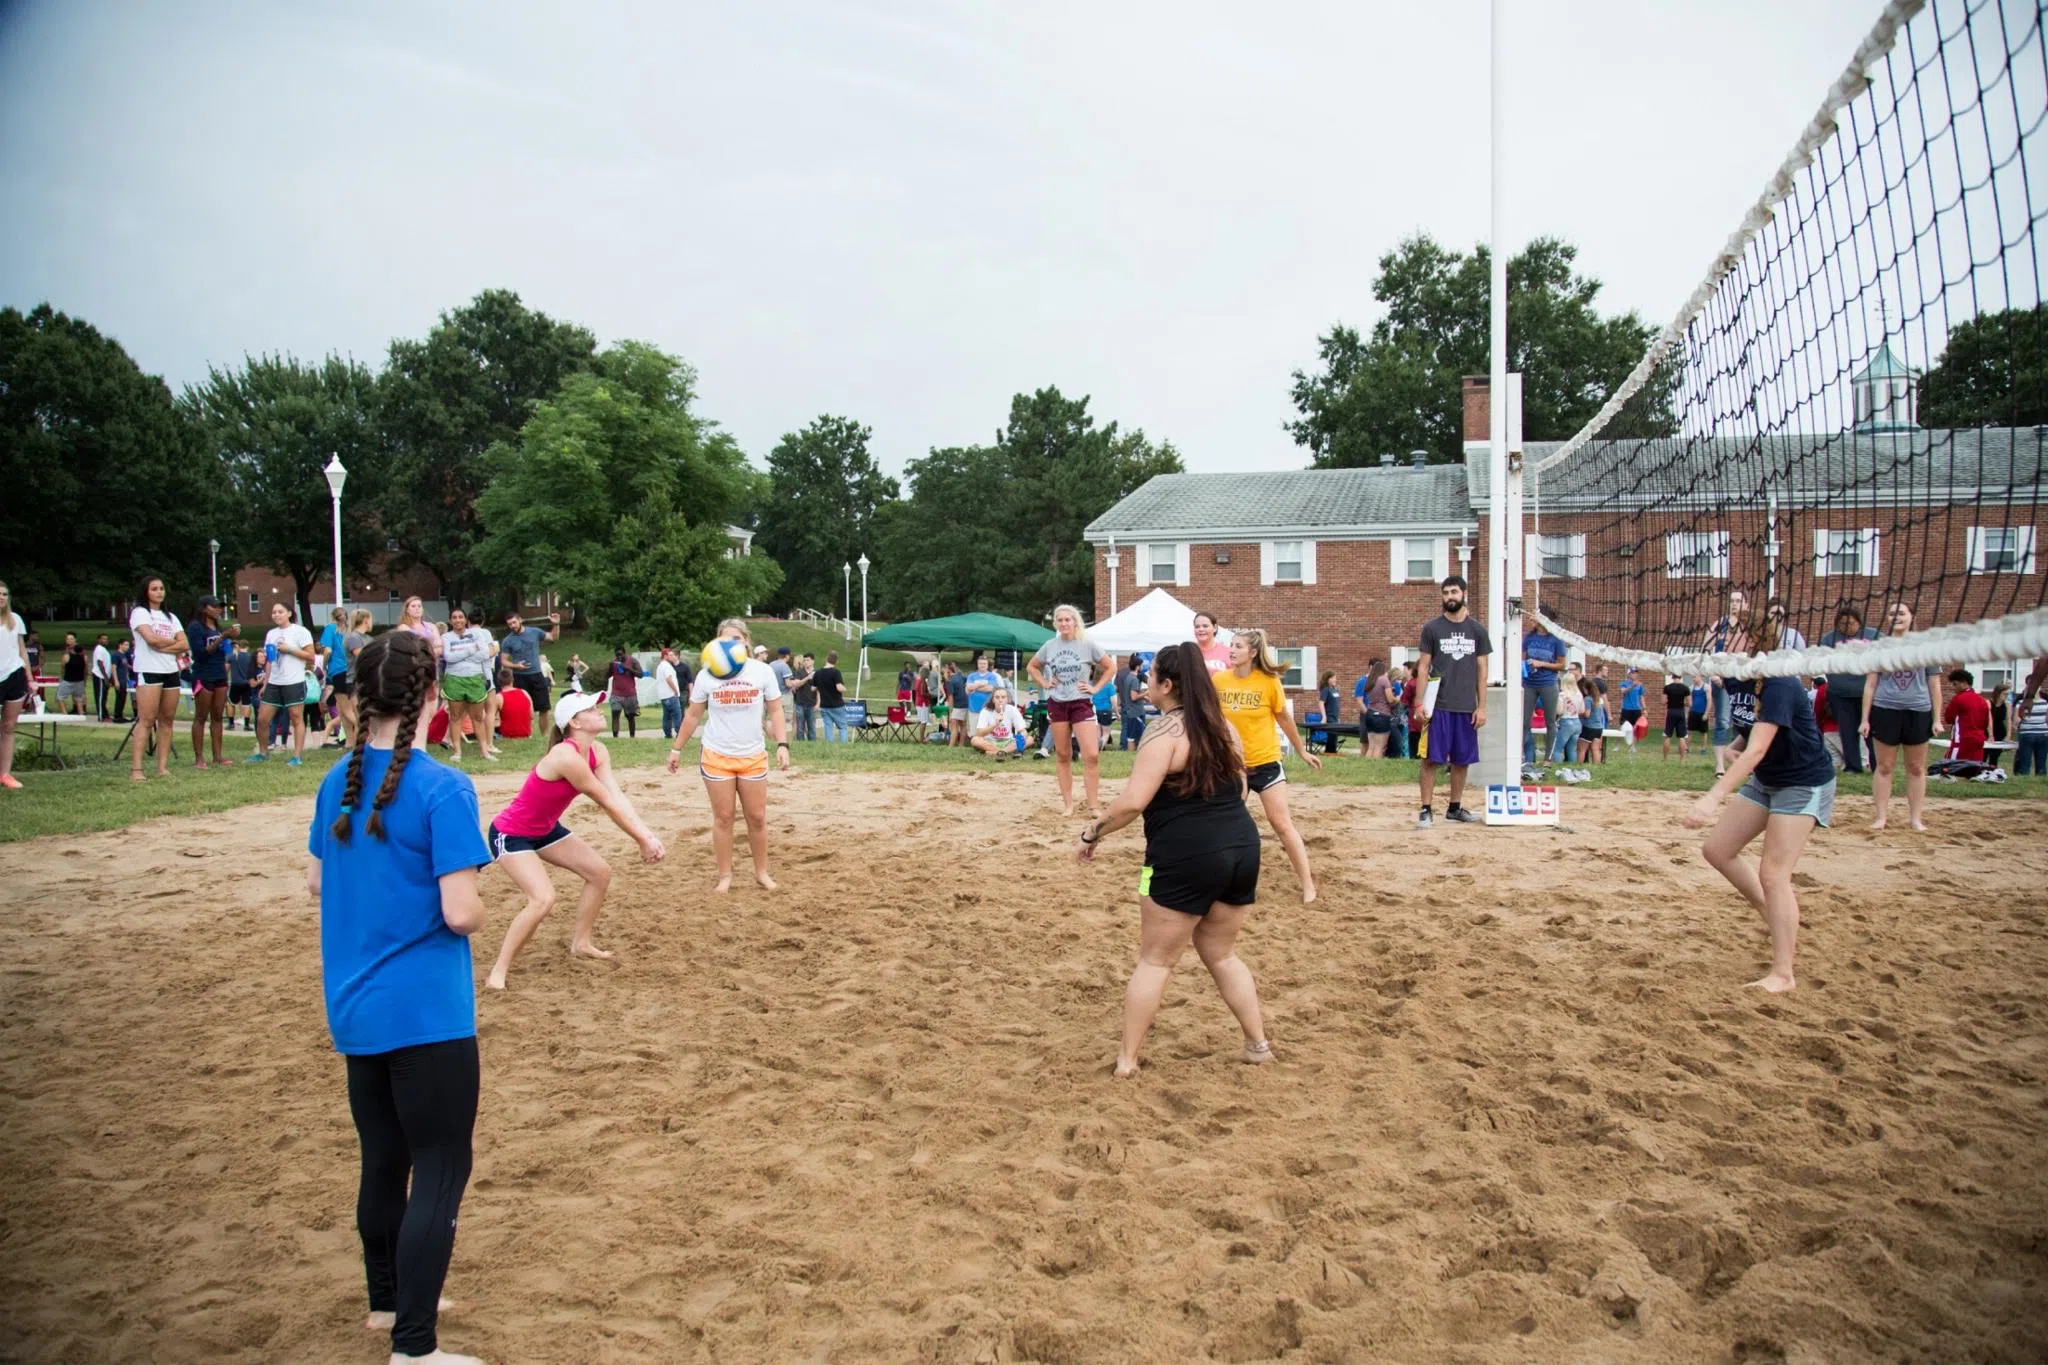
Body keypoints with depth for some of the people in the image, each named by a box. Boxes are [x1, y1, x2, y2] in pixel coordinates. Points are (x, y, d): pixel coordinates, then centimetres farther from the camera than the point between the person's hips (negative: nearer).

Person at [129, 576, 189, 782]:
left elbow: (184, 645, 7)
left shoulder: (170, 617, 20)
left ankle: (163, 767, 5)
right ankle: (135, 769, -14)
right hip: (148, 671, -6)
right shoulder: (139, 613, 2)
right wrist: (173, 642, 2)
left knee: (167, 720, 3)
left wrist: (162, 647, -9)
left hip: (171, 672, 6)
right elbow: (151, 639, -14)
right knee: (146, 721, -12)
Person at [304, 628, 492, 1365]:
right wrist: (475, 910, -1)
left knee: (383, 1158, 21)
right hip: (426, 1012, -7)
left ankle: (388, 1301, 38)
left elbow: (315, 882, 13)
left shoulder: (338, 780, 2)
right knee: (441, 1172, 3)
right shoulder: (443, 788, -19)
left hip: (354, 1009, 7)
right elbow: (461, 912, -21)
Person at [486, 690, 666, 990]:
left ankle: (581, 942, 28)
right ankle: (497, 973, -12)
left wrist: (648, 835, -29)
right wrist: (643, 841, -21)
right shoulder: (567, 757, -33)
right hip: (510, 834, -10)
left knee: (600, 873, 10)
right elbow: (608, 804, -28)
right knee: (543, 898, -25)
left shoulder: (598, 752, -6)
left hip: (545, 829, 10)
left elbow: (619, 797, -17)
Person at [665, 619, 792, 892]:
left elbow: (775, 711, -1)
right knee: (723, 818, 5)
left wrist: (782, 744, -12)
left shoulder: (762, 671, -6)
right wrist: (676, 748, 7)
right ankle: (725, 876, 15)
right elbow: (693, 715, 6)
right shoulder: (706, 675, -5)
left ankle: (762, 873, 19)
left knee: (757, 817, 7)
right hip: (716, 757, 0)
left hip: (753, 757, 1)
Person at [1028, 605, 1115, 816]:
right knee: (1062, 755, 8)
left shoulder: (1088, 645, -5)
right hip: (1056, 704, 3)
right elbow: (1031, 667, 17)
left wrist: (1095, 688, -5)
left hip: (1081, 703, -3)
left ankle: (1093, 804, -6)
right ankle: (1067, 803, 16)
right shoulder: (1049, 646, 3)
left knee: (1092, 755, -13)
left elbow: (1111, 667, 1)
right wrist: (1044, 683, 3)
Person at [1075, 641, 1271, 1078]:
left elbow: (1132, 802, -19)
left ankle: (1127, 1058, 12)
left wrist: (1092, 835, -6)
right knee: (1221, 954, 23)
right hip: (1242, 847, 7)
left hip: (1185, 857, -7)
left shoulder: (1164, 730, -11)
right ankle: (1259, 1044, 25)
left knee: (1155, 960, 6)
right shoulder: (1224, 726, 11)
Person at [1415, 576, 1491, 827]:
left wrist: (1482, 707, 2)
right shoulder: (1432, 629, 1)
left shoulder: (1477, 630, 7)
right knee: (1432, 759, -4)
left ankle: (1455, 808, 21)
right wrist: (1419, 703, -8)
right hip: (1438, 706, -3)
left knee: (1462, 760, 9)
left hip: (1466, 707, 3)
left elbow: (1481, 672, 8)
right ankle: (1426, 810, 1)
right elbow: (1423, 668, 0)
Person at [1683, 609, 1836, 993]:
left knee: (1772, 873, -13)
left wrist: (1714, 798, -47)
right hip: (1765, 780, 9)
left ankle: (1782, 975, -5)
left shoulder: (1779, 685, -28)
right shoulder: (1735, 681, -3)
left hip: (1805, 784, -9)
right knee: (1717, 849, 5)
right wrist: (1734, 747, -8)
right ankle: (1776, 916, 23)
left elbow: (1757, 749, -38)